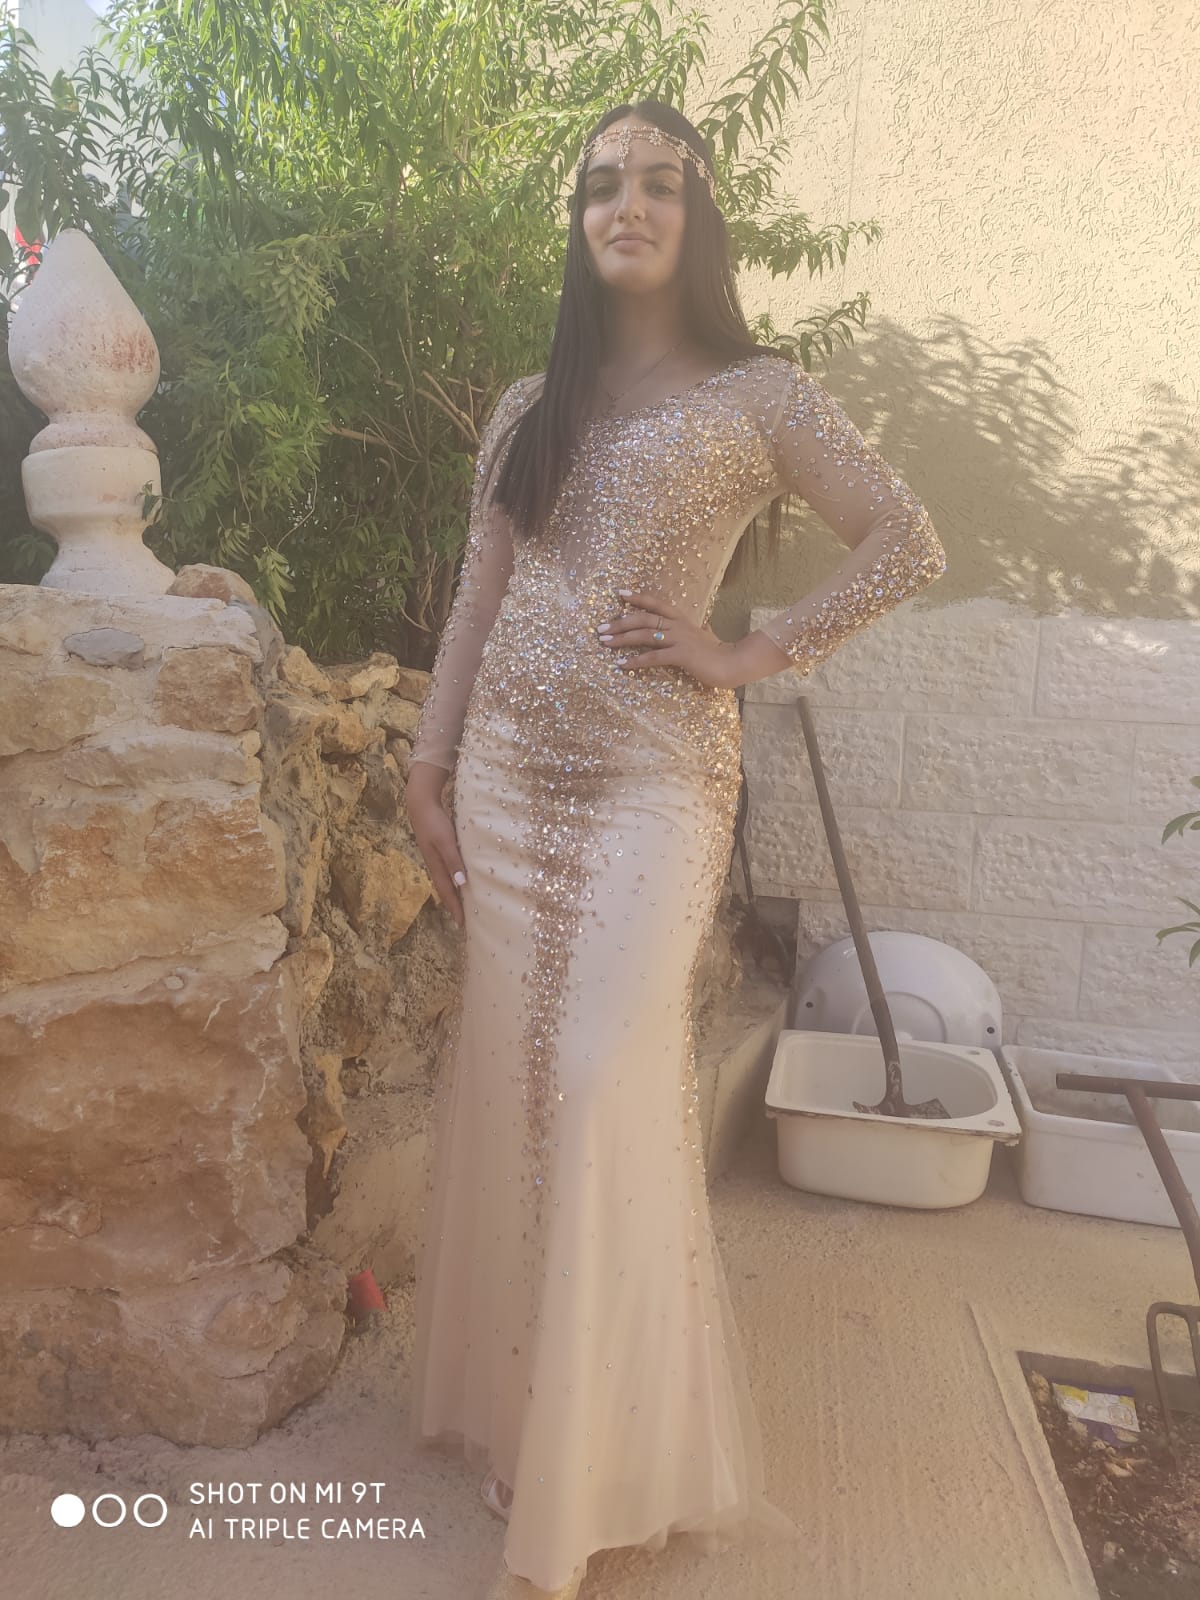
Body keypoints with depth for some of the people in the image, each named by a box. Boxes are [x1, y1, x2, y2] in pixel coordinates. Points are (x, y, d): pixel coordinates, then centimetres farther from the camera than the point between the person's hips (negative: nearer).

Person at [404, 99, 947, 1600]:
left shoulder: (756, 393, 5)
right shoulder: (527, 409, 16)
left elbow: (908, 543, 0)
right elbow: (475, 600, 14)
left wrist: (746, 655, -7)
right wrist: (429, 770, 8)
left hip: (652, 776, -4)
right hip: (508, 772, 5)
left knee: (604, 1086, -9)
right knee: (511, 1083, 6)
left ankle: (595, 1477, 9)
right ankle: (516, 1396, 27)